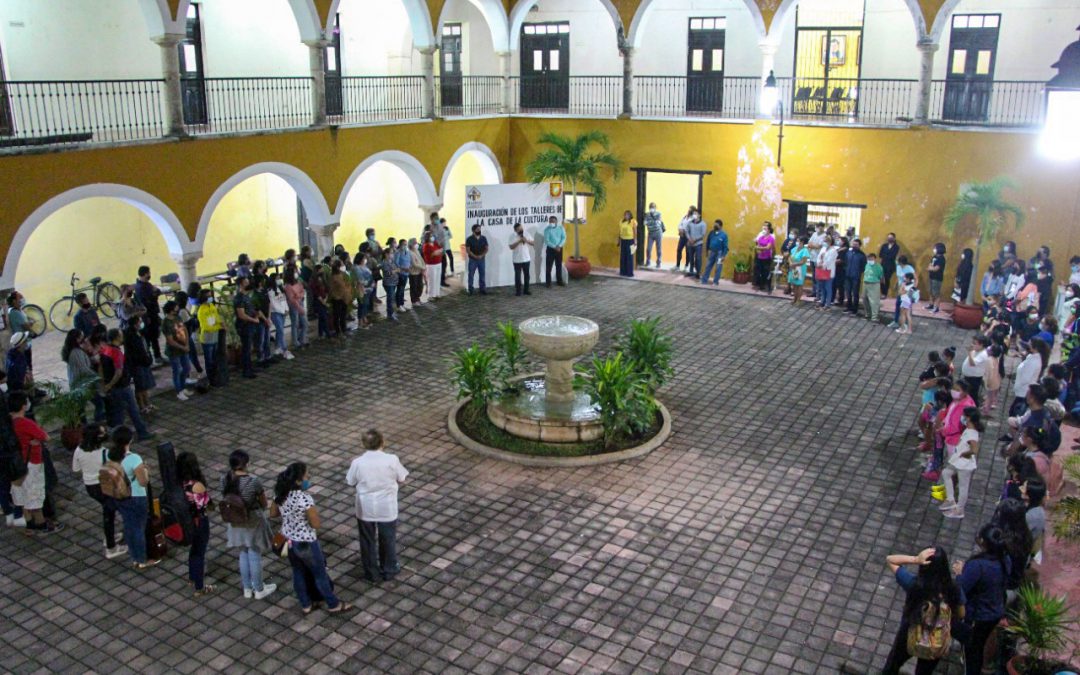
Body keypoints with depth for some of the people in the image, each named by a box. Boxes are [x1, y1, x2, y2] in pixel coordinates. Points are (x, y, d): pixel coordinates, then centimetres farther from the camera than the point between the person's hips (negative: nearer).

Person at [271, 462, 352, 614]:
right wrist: (314, 512, -8)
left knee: (298, 572, 25)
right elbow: (316, 524, -25)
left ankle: (305, 604, 44)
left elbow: (273, 513, 5)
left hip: (289, 540, 6)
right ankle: (333, 605, 34)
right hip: (306, 543, -6)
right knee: (320, 574, 15)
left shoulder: (280, 493, -11)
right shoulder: (305, 499, -33)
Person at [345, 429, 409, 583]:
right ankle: (389, 570, 34)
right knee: (388, 540, 20)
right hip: (387, 508, 0)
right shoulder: (392, 460, -18)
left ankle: (371, 573, 31)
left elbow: (351, 483, -1)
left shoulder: (357, 462, -16)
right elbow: (401, 478, -4)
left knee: (368, 541, 19)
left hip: (365, 509, 1)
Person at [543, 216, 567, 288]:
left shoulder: (561, 228, 1)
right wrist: (554, 247, -22)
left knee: (559, 265, 11)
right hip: (550, 249, -3)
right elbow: (546, 241, -13)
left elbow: (564, 238, -4)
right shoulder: (547, 229, -8)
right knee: (549, 266, -2)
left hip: (559, 249, 3)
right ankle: (548, 282, 3)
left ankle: (559, 281, 23)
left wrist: (559, 246, -18)